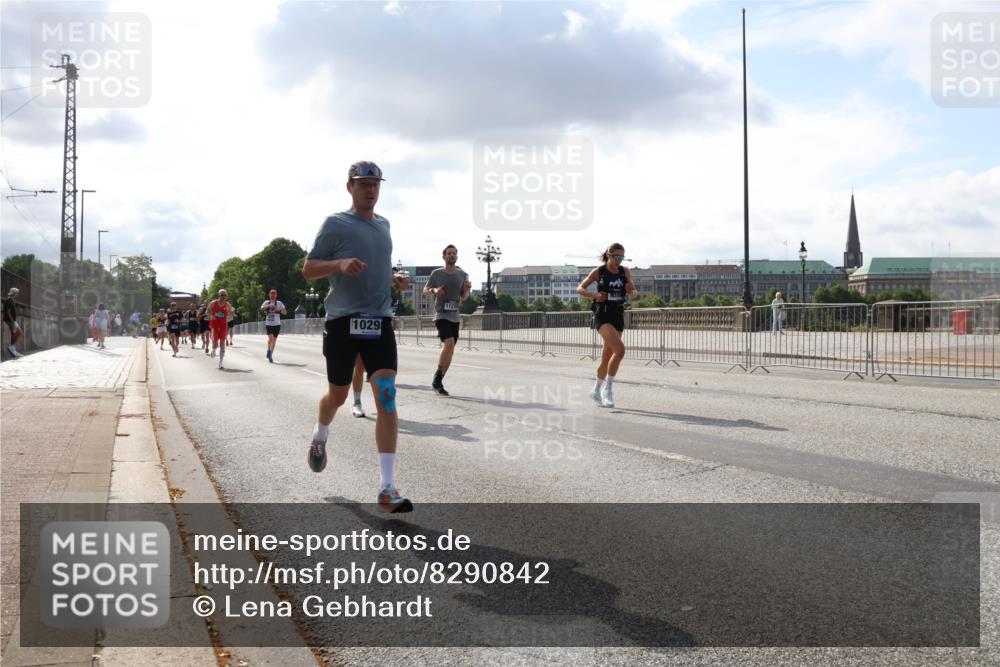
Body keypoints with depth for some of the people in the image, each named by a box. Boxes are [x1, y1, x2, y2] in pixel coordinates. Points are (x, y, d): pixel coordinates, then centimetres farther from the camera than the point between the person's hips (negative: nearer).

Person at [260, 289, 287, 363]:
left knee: (274, 340, 4)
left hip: (277, 324, 2)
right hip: (268, 324, -1)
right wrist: (269, 306, -29)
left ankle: (270, 355, 16)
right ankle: (269, 351, 2)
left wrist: (279, 310, -18)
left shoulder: (279, 303, 6)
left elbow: (285, 312, 2)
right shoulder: (266, 302, 5)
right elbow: (262, 308, -13)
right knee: (270, 338, -18)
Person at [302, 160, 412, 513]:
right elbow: (308, 269, -2)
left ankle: (387, 489, -12)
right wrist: (340, 264, -20)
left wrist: (394, 280, 11)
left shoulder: (383, 225, 17)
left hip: (380, 321, 3)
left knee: (387, 397, -11)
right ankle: (319, 437, 47)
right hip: (343, 321, -3)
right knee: (337, 395, 10)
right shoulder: (335, 224, 0)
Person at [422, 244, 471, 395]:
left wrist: (467, 289, -9)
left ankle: (438, 382, 17)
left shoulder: (462, 275, 8)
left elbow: (464, 297, 13)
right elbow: (425, 291, 5)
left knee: (450, 350, 5)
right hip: (441, 315, -5)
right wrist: (434, 290, -16)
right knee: (449, 343, -24)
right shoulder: (436, 273, -1)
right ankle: (437, 379, -11)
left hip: (454, 317, 5)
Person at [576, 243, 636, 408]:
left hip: (618, 316, 5)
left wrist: (631, 289, -16)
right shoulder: (598, 272, -4)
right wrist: (594, 295, -17)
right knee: (620, 349, -24)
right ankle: (608, 387, -12)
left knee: (607, 357, 11)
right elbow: (580, 289, 1)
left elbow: (632, 294, 8)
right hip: (602, 315, -5)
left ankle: (596, 390, 29)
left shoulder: (625, 271, 7)